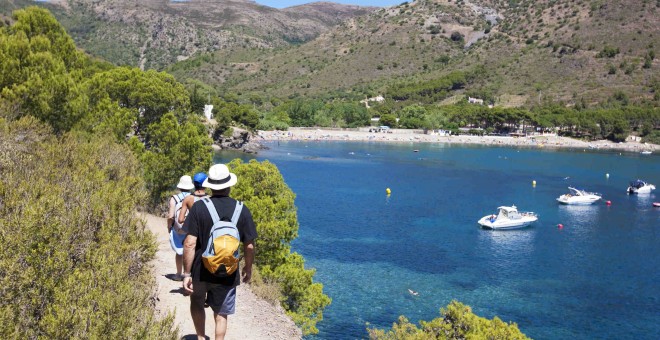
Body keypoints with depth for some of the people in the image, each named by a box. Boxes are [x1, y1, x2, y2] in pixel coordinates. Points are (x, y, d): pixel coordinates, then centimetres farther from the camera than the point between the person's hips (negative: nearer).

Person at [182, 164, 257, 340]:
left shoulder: (199, 207, -13)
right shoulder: (242, 210, -8)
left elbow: (190, 244, -16)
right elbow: (249, 246, -3)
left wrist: (187, 273, -7)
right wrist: (248, 268, 13)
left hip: (201, 271, 0)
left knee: (197, 302, 27)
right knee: (221, 314, 16)